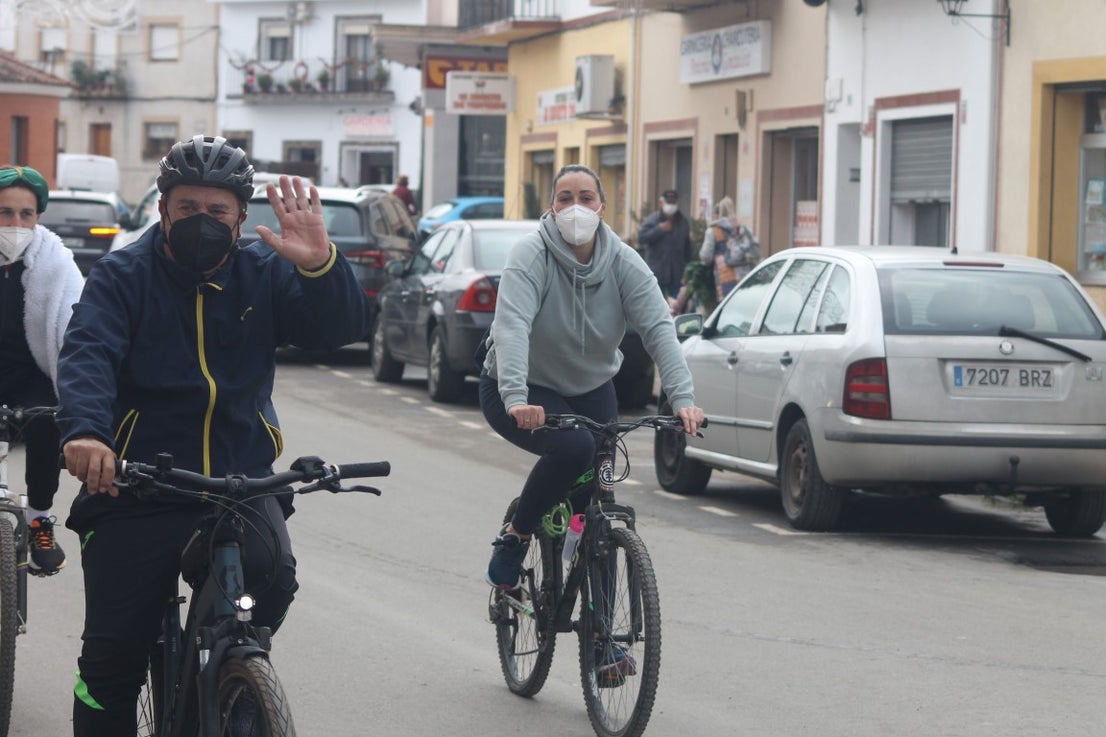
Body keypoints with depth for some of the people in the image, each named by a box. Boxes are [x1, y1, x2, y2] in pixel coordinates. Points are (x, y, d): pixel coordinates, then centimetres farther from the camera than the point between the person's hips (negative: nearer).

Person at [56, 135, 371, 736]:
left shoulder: (263, 275, 6)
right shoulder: (122, 276, 0)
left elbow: (340, 329, -7)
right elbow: (87, 353, -17)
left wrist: (321, 266, -28)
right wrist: (84, 430, -38)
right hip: (136, 492, -1)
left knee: (272, 580, -27)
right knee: (113, 657, -2)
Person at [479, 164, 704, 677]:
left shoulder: (623, 264, -11)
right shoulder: (531, 257, -22)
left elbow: (658, 328, -22)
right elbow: (511, 327, -36)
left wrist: (683, 397, -37)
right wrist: (516, 398, -52)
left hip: (590, 391, 4)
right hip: (524, 393, -4)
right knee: (573, 447, -34)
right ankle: (515, 538, -11)